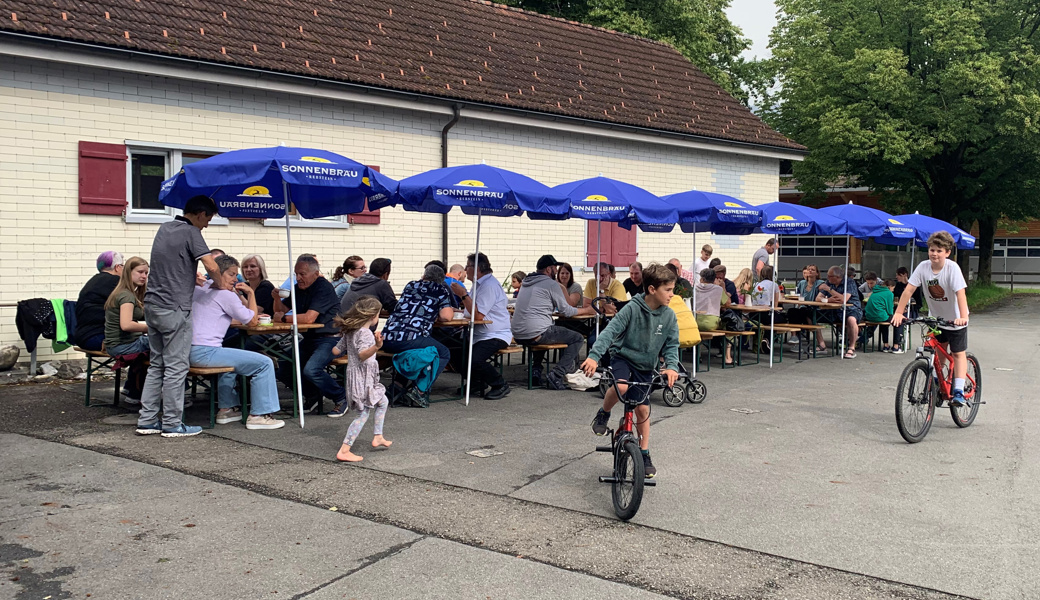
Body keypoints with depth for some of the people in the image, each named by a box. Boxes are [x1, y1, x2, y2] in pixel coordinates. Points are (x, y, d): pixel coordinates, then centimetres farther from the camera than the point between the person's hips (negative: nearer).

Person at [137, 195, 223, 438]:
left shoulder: (164, 228, 15)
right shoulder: (191, 233, -10)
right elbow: (211, 266, -19)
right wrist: (220, 284, -2)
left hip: (152, 304, 9)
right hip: (174, 309, -8)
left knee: (156, 365, 14)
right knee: (176, 368, -2)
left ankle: (147, 420, 15)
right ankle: (172, 424, 3)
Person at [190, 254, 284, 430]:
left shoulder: (199, 290, 19)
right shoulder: (225, 295, -8)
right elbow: (252, 320, 0)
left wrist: (240, 295, 21)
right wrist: (251, 293, 8)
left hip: (189, 351, 10)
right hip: (205, 353, -10)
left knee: (230, 356, 40)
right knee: (264, 363, -8)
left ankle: (226, 409, 36)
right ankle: (259, 415, -3)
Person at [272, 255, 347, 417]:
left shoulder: (323, 288, -15)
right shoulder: (298, 288, 12)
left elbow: (309, 318, -26)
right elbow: (281, 311, 14)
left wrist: (284, 318, -15)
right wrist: (277, 298, -7)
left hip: (329, 339, -9)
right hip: (308, 339, 9)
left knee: (310, 370, -30)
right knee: (283, 371, -2)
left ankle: (341, 397, -8)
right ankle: (313, 395, 20)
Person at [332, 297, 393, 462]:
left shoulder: (349, 332, 8)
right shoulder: (365, 333, -19)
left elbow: (336, 350, 13)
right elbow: (363, 355, -35)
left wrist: (348, 349, 35)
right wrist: (376, 346, -53)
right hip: (363, 378, -10)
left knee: (382, 402, 23)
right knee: (363, 414, -5)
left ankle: (378, 437, 27)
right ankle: (344, 451, -7)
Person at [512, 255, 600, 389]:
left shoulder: (526, 282, 18)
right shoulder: (551, 284, -5)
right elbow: (566, 311, -1)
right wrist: (586, 310, 16)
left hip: (518, 335, 8)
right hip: (535, 335, -8)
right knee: (577, 338, 3)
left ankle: (535, 370, 25)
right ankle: (556, 376, -8)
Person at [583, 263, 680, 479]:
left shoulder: (669, 316, -8)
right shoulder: (633, 308, -20)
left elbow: (672, 345, -4)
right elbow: (611, 331, -26)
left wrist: (671, 366, -24)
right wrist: (594, 356, -39)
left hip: (645, 366, 4)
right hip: (623, 357, -4)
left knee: (643, 409, 5)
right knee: (621, 387, -34)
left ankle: (644, 455, 22)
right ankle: (603, 414, -1)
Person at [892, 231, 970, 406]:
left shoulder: (952, 268, -24)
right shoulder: (923, 267, -14)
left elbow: (960, 293, -33)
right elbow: (909, 290, -17)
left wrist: (963, 317, -45)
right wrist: (898, 313, -25)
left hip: (955, 319, -4)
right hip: (935, 317, 4)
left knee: (958, 353, -3)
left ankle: (958, 392, -6)